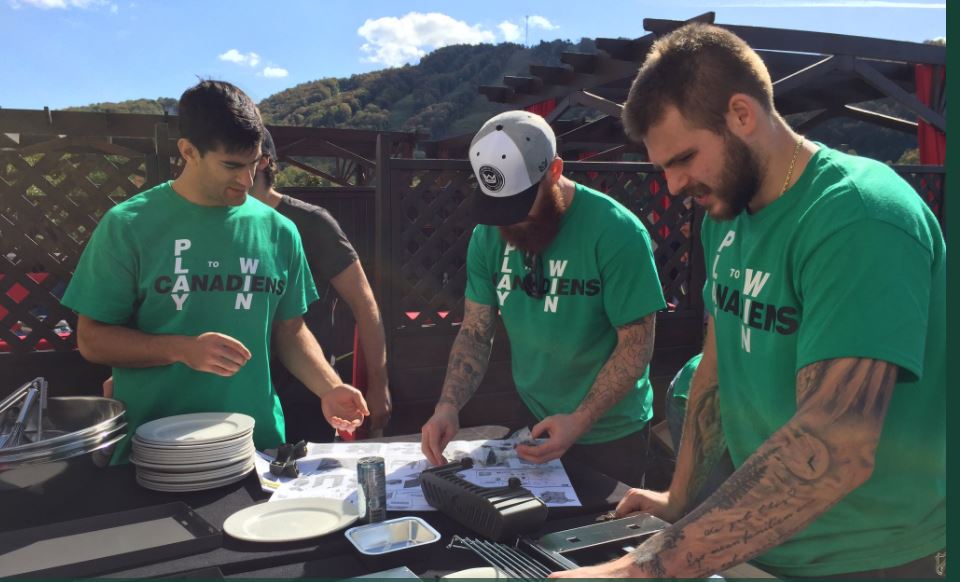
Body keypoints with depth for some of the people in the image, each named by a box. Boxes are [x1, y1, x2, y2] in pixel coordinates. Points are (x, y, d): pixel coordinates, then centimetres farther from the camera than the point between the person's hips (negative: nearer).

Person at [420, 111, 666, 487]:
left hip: (609, 434, -4)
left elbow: (637, 345, -20)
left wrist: (580, 421, -30)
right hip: (528, 424, 4)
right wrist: (448, 406, -18)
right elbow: (475, 332, -3)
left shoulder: (617, 232, -22)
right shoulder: (489, 233, -7)